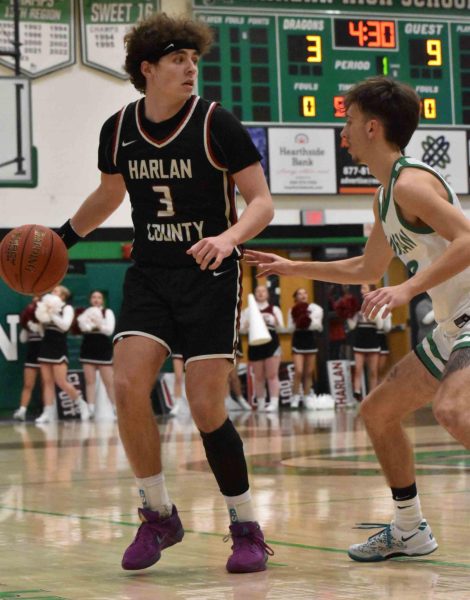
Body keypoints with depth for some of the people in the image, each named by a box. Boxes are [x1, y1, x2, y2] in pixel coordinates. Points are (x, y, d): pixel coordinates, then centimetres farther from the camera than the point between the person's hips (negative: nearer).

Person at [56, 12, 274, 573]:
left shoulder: (215, 123, -10)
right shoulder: (118, 130, 2)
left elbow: (262, 201, -9)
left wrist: (229, 237, -27)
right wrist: (62, 238, 14)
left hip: (210, 276, -4)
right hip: (149, 275, 4)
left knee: (206, 408, -9)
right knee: (127, 386, -14)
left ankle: (247, 529, 9)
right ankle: (158, 516, 6)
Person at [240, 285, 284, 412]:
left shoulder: (274, 309, 9)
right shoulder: (248, 311, 10)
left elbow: (281, 327, 4)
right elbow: (243, 329, 4)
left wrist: (274, 320, -15)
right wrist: (248, 323, -16)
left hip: (271, 343, -1)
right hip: (255, 344, 1)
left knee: (272, 375, -7)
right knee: (259, 377, 4)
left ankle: (274, 403, -11)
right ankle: (260, 403, 11)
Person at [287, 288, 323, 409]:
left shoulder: (316, 309, 1)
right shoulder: (292, 310, 0)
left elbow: (319, 326, -1)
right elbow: (290, 328, -2)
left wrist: (309, 320, -16)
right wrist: (297, 323, -20)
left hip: (311, 340, 2)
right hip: (298, 341, -2)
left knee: (309, 372, 6)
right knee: (299, 371, -12)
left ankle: (307, 397, 15)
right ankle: (295, 397, -3)